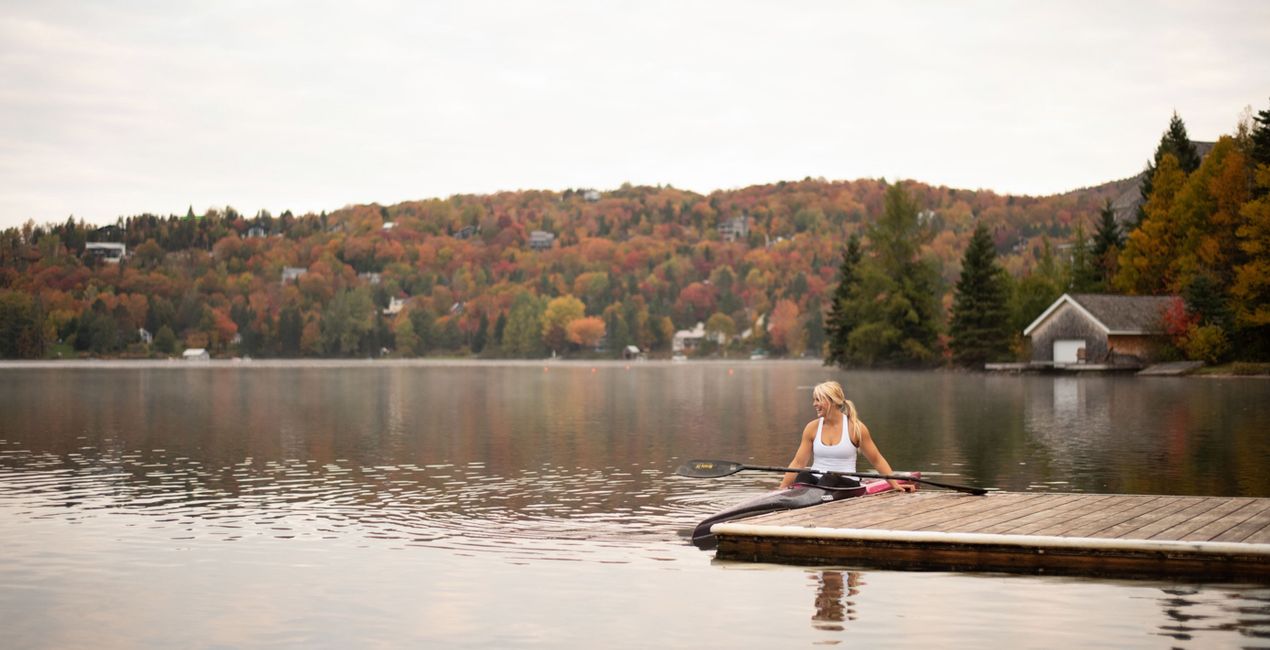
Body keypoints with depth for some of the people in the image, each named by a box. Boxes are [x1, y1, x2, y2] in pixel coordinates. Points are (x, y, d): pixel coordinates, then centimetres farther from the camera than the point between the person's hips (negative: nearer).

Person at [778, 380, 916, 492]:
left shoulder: (855, 428, -1)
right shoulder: (812, 428, 7)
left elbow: (877, 460, 5)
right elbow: (798, 462, 8)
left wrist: (894, 484, -5)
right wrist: (781, 489, 0)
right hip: (816, 481, 2)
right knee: (802, 476, -33)